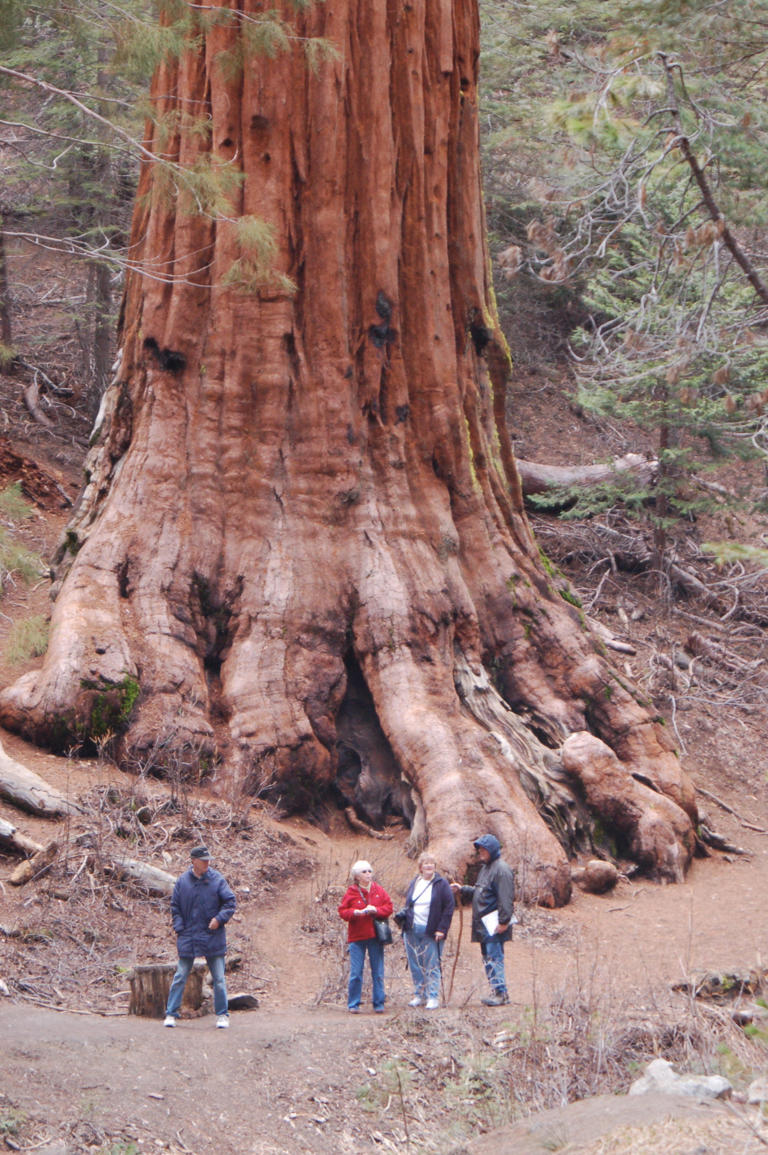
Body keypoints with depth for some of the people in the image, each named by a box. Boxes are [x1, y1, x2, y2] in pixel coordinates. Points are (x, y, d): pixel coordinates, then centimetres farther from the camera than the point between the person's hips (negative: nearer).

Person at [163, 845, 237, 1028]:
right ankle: (171, 1014, 9)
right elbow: (175, 907, 7)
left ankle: (222, 1015, 14)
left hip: (213, 937, 0)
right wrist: (179, 928, -3)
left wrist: (219, 918, -14)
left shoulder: (217, 880, -3)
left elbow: (230, 902, 0)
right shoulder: (182, 881, 1)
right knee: (180, 977, 3)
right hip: (188, 937, 0)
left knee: (219, 978, 4)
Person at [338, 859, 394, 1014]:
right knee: (355, 973, -2)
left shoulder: (378, 890, 7)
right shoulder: (351, 892, 1)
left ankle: (379, 1003, 12)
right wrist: (355, 912, -19)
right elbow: (342, 911, -2)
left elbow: (389, 907, 4)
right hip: (356, 937, -2)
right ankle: (353, 1004, 6)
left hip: (375, 937, 2)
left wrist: (376, 910, -13)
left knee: (378, 972, 4)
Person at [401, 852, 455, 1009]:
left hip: (431, 932, -5)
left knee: (432, 966, -3)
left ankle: (433, 998, 1)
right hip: (412, 931, 5)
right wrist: (404, 918, 5)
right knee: (415, 965, 8)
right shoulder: (414, 883, 13)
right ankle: (419, 995, 18)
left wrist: (442, 929, -11)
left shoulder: (441, 884, -3)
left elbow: (449, 907, -5)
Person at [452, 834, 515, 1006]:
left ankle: (500, 993, -10)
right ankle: (497, 992, 16)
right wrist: (462, 890, 15)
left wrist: (504, 921, -22)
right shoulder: (485, 868, 20)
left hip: (495, 924, -10)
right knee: (487, 958, 11)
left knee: (494, 957, -11)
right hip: (484, 923, 10)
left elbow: (505, 898, -18)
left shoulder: (501, 869, -12)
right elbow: (478, 892, 28)